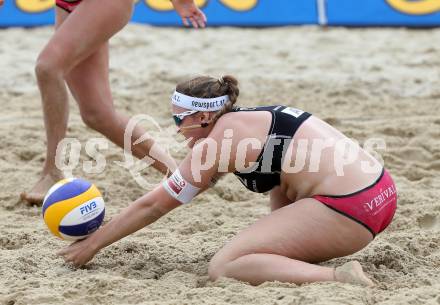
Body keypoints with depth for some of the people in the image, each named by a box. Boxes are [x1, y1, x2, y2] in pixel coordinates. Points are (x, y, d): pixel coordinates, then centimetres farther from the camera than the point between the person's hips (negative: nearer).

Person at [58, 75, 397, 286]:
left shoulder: (219, 141, -4)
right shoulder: (248, 120, 21)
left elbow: (153, 205, 4)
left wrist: (93, 244, 13)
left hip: (349, 208, -9)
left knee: (222, 268, -10)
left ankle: (340, 279, -24)